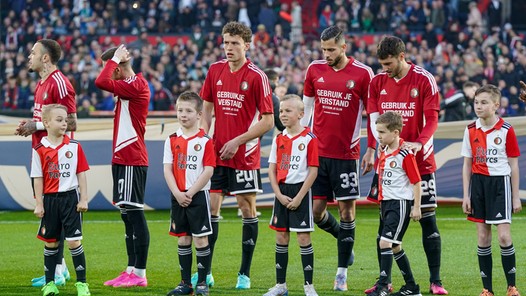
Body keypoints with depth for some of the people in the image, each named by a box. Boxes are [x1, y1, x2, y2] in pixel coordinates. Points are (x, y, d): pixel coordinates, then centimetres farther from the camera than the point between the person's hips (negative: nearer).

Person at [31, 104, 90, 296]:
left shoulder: (74, 147, -1)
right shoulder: (40, 150, -3)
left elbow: (81, 174, 2)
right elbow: (38, 178, 0)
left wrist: (83, 199, -2)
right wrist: (39, 204, -2)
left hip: (70, 197, -1)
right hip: (50, 199, 1)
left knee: (74, 241, -4)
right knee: (51, 242, 10)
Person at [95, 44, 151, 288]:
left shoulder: (136, 85, -15)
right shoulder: (130, 86, 16)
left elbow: (101, 82, -25)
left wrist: (114, 58, -14)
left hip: (131, 160, -11)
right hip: (123, 158, 11)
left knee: (134, 212, -9)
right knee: (127, 214, 12)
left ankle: (139, 274, -9)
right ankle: (131, 271, 17)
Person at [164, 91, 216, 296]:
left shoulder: (205, 141, -6)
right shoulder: (172, 140, 5)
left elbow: (208, 171, -11)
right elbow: (168, 170, 3)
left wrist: (190, 193, -14)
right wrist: (177, 193, -9)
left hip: (198, 195, -4)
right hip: (178, 197, 4)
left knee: (200, 239, -2)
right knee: (183, 240, 9)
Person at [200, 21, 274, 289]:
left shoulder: (256, 76, -10)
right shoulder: (215, 70, 6)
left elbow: (268, 120, -10)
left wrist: (237, 141, -14)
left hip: (244, 155, -4)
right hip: (216, 153, 5)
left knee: (247, 209, 2)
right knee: (209, 208, 3)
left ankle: (245, 274, 9)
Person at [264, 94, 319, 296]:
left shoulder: (309, 139, -9)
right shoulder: (278, 140, 6)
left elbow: (313, 171, -11)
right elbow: (272, 170, 7)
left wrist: (299, 198, -14)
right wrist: (279, 195, -6)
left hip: (301, 190, -5)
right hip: (282, 191, 5)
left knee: (303, 237, -3)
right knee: (281, 237, 8)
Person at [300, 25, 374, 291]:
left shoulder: (362, 74, -6)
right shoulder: (315, 69, 5)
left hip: (346, 154, -3)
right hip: (317, 151, 3)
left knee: (347, 210, -1)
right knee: (316, 209, 2)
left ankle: (342, 272, 7)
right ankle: (343, 238, 33)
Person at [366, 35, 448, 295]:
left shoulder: (424, 80, -7)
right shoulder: (378, 82, 5)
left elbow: (431, 120, -9)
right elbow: (374, 119, 5)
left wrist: (418, 144, -25)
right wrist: (374, 148, -8)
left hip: (420, 161, -4)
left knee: (427, 220, -2)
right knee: (385, 220, 4)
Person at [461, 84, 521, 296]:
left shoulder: (506, 130, -5)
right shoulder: (471, 130, 4)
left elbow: (514, 165, -1)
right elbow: (467, 165, 9)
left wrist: (516, 197, -1)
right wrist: (466, 195, 4)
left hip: (500, 183, -3)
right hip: (478, 184, 3)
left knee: (504, 236, -9)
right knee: (483, 238, 5)